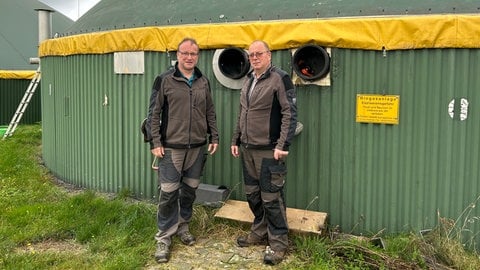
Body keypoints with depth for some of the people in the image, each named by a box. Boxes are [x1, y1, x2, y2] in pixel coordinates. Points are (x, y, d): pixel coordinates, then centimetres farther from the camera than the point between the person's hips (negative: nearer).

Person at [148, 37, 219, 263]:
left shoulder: (203, 82, 9)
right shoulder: (164, 80, -4)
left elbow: (210, 112, 15)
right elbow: (154, 113, -4)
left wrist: (214, 137, 11)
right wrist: (155, 142, -9)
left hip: (197, 147, 4)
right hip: (171, 147, -4)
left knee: (190, 190, 13)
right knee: (168, 193, -2)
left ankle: (183, 226, 31)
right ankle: (164, 237, 10)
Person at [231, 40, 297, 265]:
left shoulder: (280, 79, -9)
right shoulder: (248, 82, 15)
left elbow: (290, 114, -14)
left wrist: (283, 145, -20)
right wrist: (236, 140, 17)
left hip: (269, 151, -7)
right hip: (247, 149, 8)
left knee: (271, 198, -2)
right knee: (252, 194, 15)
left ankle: (278, 242, 11)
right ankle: (260, 232, 31)